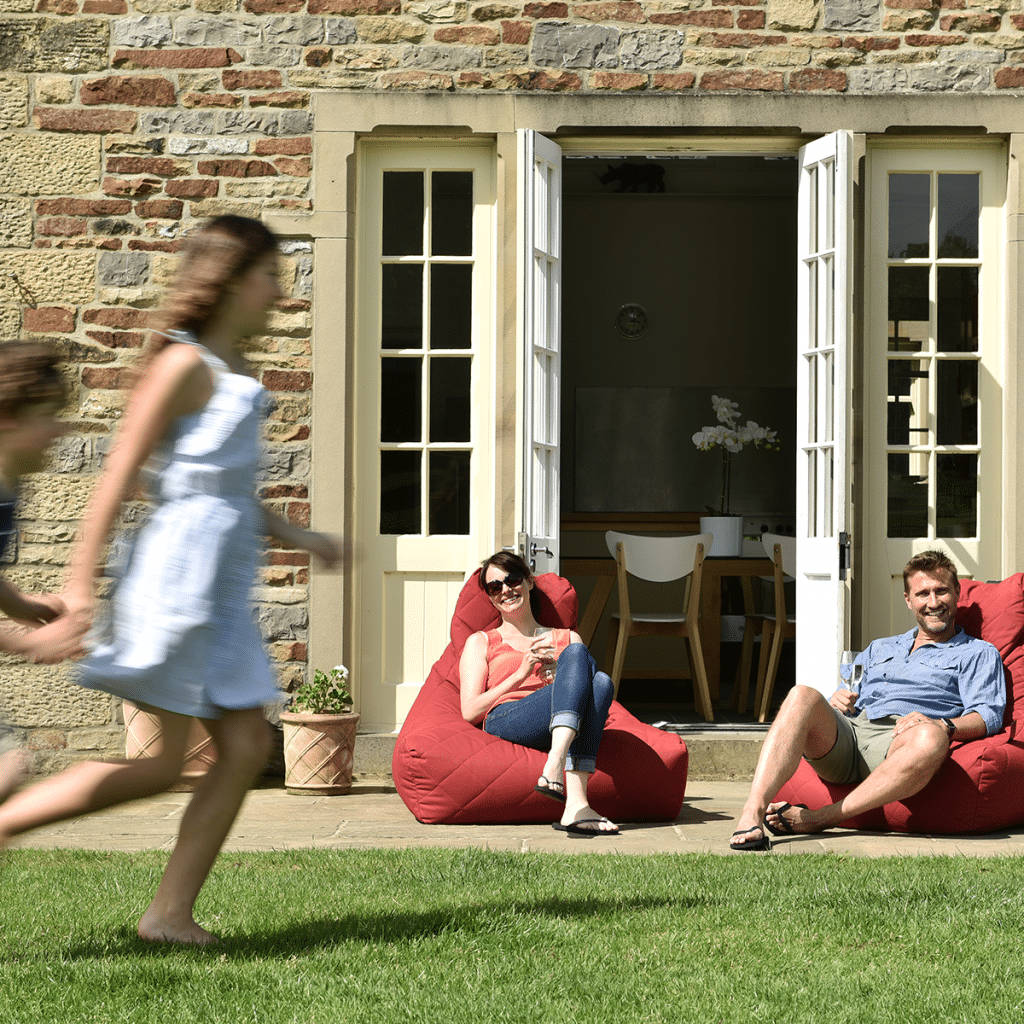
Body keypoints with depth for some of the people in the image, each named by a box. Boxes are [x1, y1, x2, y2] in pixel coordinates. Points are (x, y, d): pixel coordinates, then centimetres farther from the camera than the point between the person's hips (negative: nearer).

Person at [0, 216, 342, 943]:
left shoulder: (231, 373, 16)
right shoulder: (184, 365, -11)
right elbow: (122, 474, -13)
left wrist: (296, 536, 18)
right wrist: (81, 583, -15)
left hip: (220, 589, 9)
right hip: (178, 575, -9)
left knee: (248, 748, 4)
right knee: (163, 764, -7)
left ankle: (171, 911, 6)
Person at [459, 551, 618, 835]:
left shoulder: (567, 638, 32)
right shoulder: (481, 642, 25)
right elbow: (470, 711, 11)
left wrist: (558, 673, -1)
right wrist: (521, 673, 1)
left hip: (563, 732, 3)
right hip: (503, 724, -3)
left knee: (601, 682, -32)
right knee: (578, 653, -27)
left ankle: (575, 804, -49)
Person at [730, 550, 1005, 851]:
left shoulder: (978, 654, 23)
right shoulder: (879, 649, 37)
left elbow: (988, 717, 6)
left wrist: (942, 726, -16)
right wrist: (838, 701, 4)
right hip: (846, 730, 3)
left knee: (931, 739, -41)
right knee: (803, 696, -30)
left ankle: (817, 818, -36)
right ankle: (752, 813, -46)